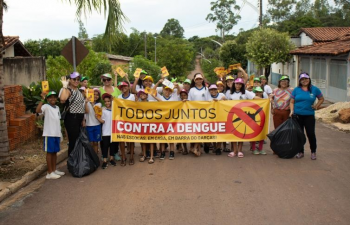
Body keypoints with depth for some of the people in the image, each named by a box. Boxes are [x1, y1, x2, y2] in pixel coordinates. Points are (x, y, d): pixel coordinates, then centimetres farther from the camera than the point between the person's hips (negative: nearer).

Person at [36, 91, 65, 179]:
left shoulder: (57, 108, 15)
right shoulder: (46, 106, -8)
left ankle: (54, 170, 24)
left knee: (55, 152, 14)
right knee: (49, 152, -2)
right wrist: (42, 99, -32)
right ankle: (50, 172, 4)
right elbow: (38, 110, -29)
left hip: (57, 133, 7)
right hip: (49, 133, -7)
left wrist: (60, 133, 19)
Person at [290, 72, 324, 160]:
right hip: (297, 115, 1)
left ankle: (313, 152, 15)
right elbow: (292, 102, 7)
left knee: (311, 134, -3)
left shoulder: (314, 89, 3)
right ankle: (300, 152, 20)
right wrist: (292, 110, -7)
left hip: (309, 116, -1)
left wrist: (316, 106, 1)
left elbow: (321, 99, 15)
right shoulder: (296, 90, 4)